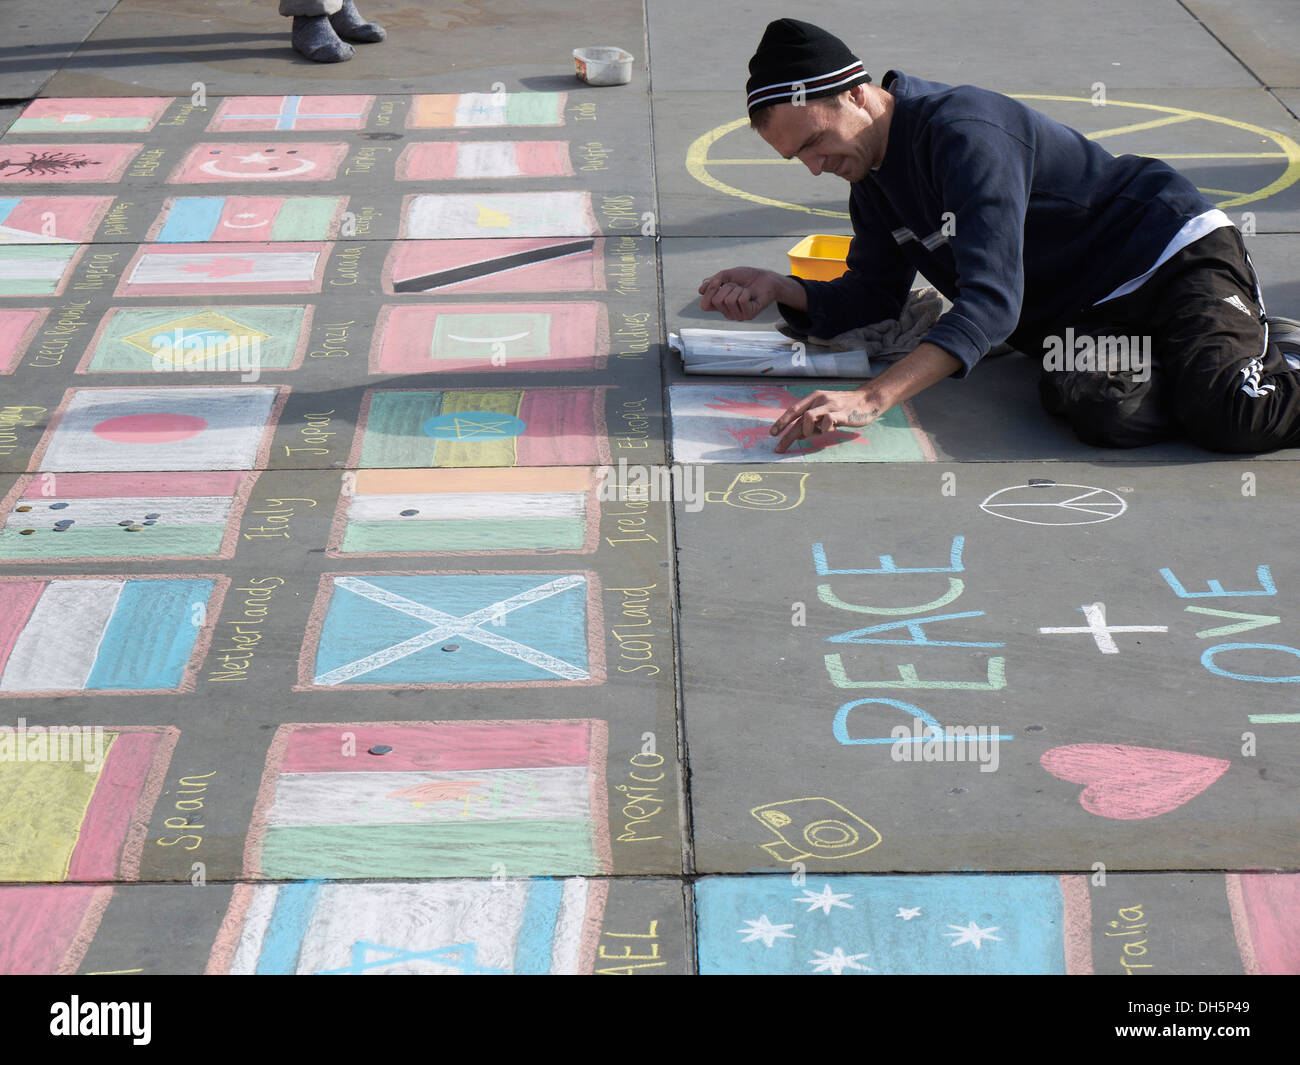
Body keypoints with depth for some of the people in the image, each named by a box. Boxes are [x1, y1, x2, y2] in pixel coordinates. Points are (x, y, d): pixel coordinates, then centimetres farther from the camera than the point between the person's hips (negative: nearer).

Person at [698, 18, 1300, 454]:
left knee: (1230, 416, -34)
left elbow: (992, 301, -34)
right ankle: (1242, 348, -2)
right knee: (1098, 408, -30)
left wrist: (871, 399, -45)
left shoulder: (962, 131, -23)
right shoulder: (871, 178, 6)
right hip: (1085, 318, 7)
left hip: (1173, 255, -7)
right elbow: (877, 292, 15)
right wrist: (782, 291, -6)